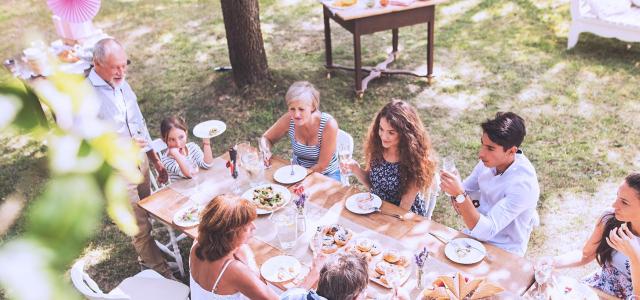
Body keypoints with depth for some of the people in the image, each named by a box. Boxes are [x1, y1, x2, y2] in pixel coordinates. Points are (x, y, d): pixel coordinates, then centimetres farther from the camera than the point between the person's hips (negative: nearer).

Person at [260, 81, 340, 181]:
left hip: (327, 175, -3)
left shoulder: (329, 124, -26)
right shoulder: (288, 120, -17)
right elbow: (266, 138, 2)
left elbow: (321, 166, -19)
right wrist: (266, 152, -19)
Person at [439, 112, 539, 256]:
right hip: (478, 232, 6)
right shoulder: (490, 160, -9)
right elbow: (466, 187, 9)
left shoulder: (523, 183, -28)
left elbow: (486, 231, -31)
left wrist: (460, 195, -40)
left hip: (503, 252, -6)